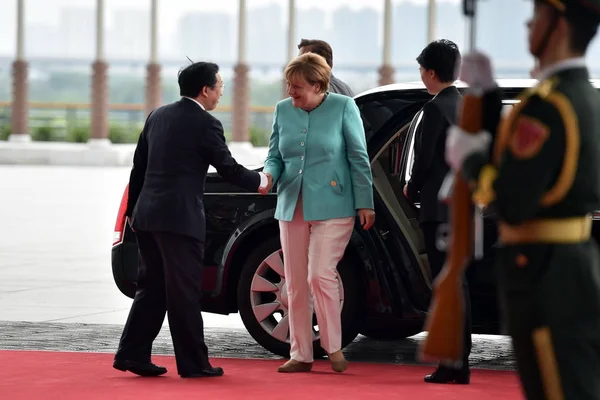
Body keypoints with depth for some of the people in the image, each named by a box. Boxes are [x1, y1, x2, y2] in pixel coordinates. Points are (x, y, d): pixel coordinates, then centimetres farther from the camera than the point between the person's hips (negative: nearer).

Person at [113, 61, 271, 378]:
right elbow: (228, 168, -5)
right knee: (184, 293, -1)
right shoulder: (205, 124, -9)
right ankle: (192, 363, 4)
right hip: (179, 219, -7)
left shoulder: (158, 116, 12)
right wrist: (260, 181, 13)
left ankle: (132, 354, 9)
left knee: (152, 288, 13)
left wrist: (133, 209, 23)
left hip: (147, 216, 7)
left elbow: (139, 166, 16)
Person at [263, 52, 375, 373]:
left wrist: (365, 203, -6)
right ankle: (300, 355, 13)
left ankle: (333, 347, 1)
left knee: (320, 275, -15)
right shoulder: (283, 110, 6)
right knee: (294, 284, 6)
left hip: (331, 207, -5)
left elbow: (358, 158, -3)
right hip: (292, 207, 5)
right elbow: (275, 155, 12)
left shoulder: (343, 107, -5)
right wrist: (269, 176, -11)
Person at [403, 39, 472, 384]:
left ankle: (451, 363, -8)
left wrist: (412, 190, 2)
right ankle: (461, 362, 15)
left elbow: (425, 158, -15)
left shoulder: (437, 108, -13)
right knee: (458, 281, 12)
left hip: (439, 207, -8)